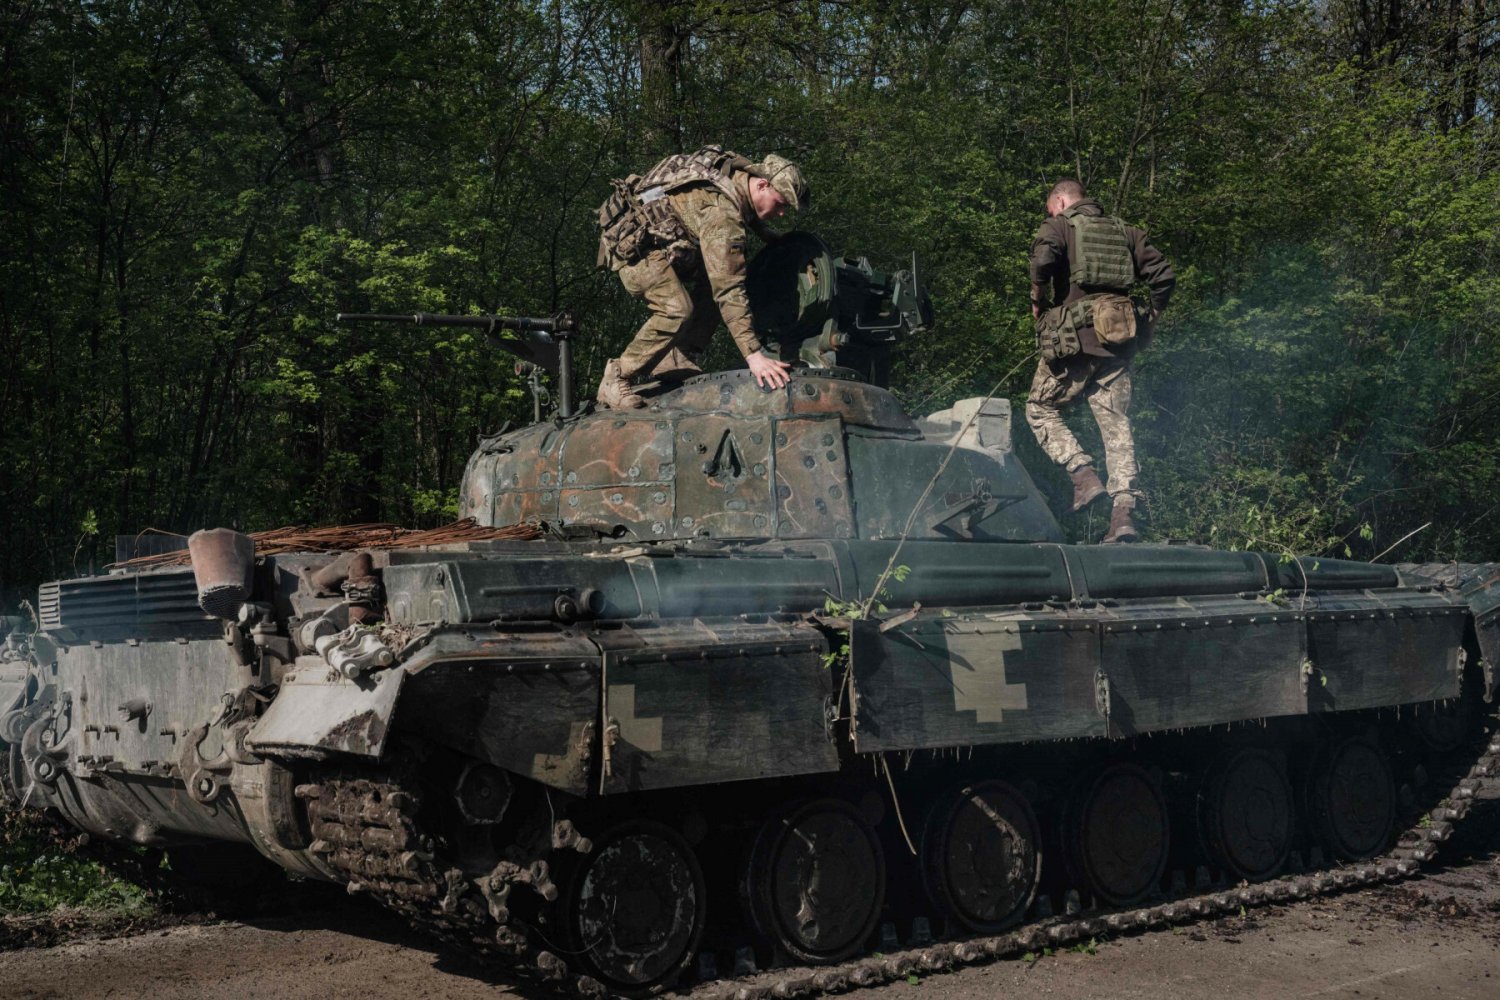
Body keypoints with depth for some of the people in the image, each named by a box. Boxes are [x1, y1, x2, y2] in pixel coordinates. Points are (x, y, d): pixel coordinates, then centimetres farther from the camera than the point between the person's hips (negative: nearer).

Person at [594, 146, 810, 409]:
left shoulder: (740, 170, -4)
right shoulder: (722, 213, -32)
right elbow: (729, 289, -37)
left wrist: (766, 234, 23)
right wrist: (753, 355, -40)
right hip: (630, 242, -10)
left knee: (706, 293, 5)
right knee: (677, 309, -25)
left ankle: (674, 372, 4)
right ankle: (616, 380, -13)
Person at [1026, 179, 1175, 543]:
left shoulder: (1059, 226, 5)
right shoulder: (1125, 232, 20)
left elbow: (1043, 257, -18)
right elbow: (1164, 274, 11)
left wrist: (1038, 300, -3)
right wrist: (1149, 319, 19)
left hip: (1074, 336, -5)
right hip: (1119, 343, 5)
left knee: (1040, 408, 12)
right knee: (1116, 423, 5)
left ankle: (1083, 475, -5)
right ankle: (1124, 510, -5)